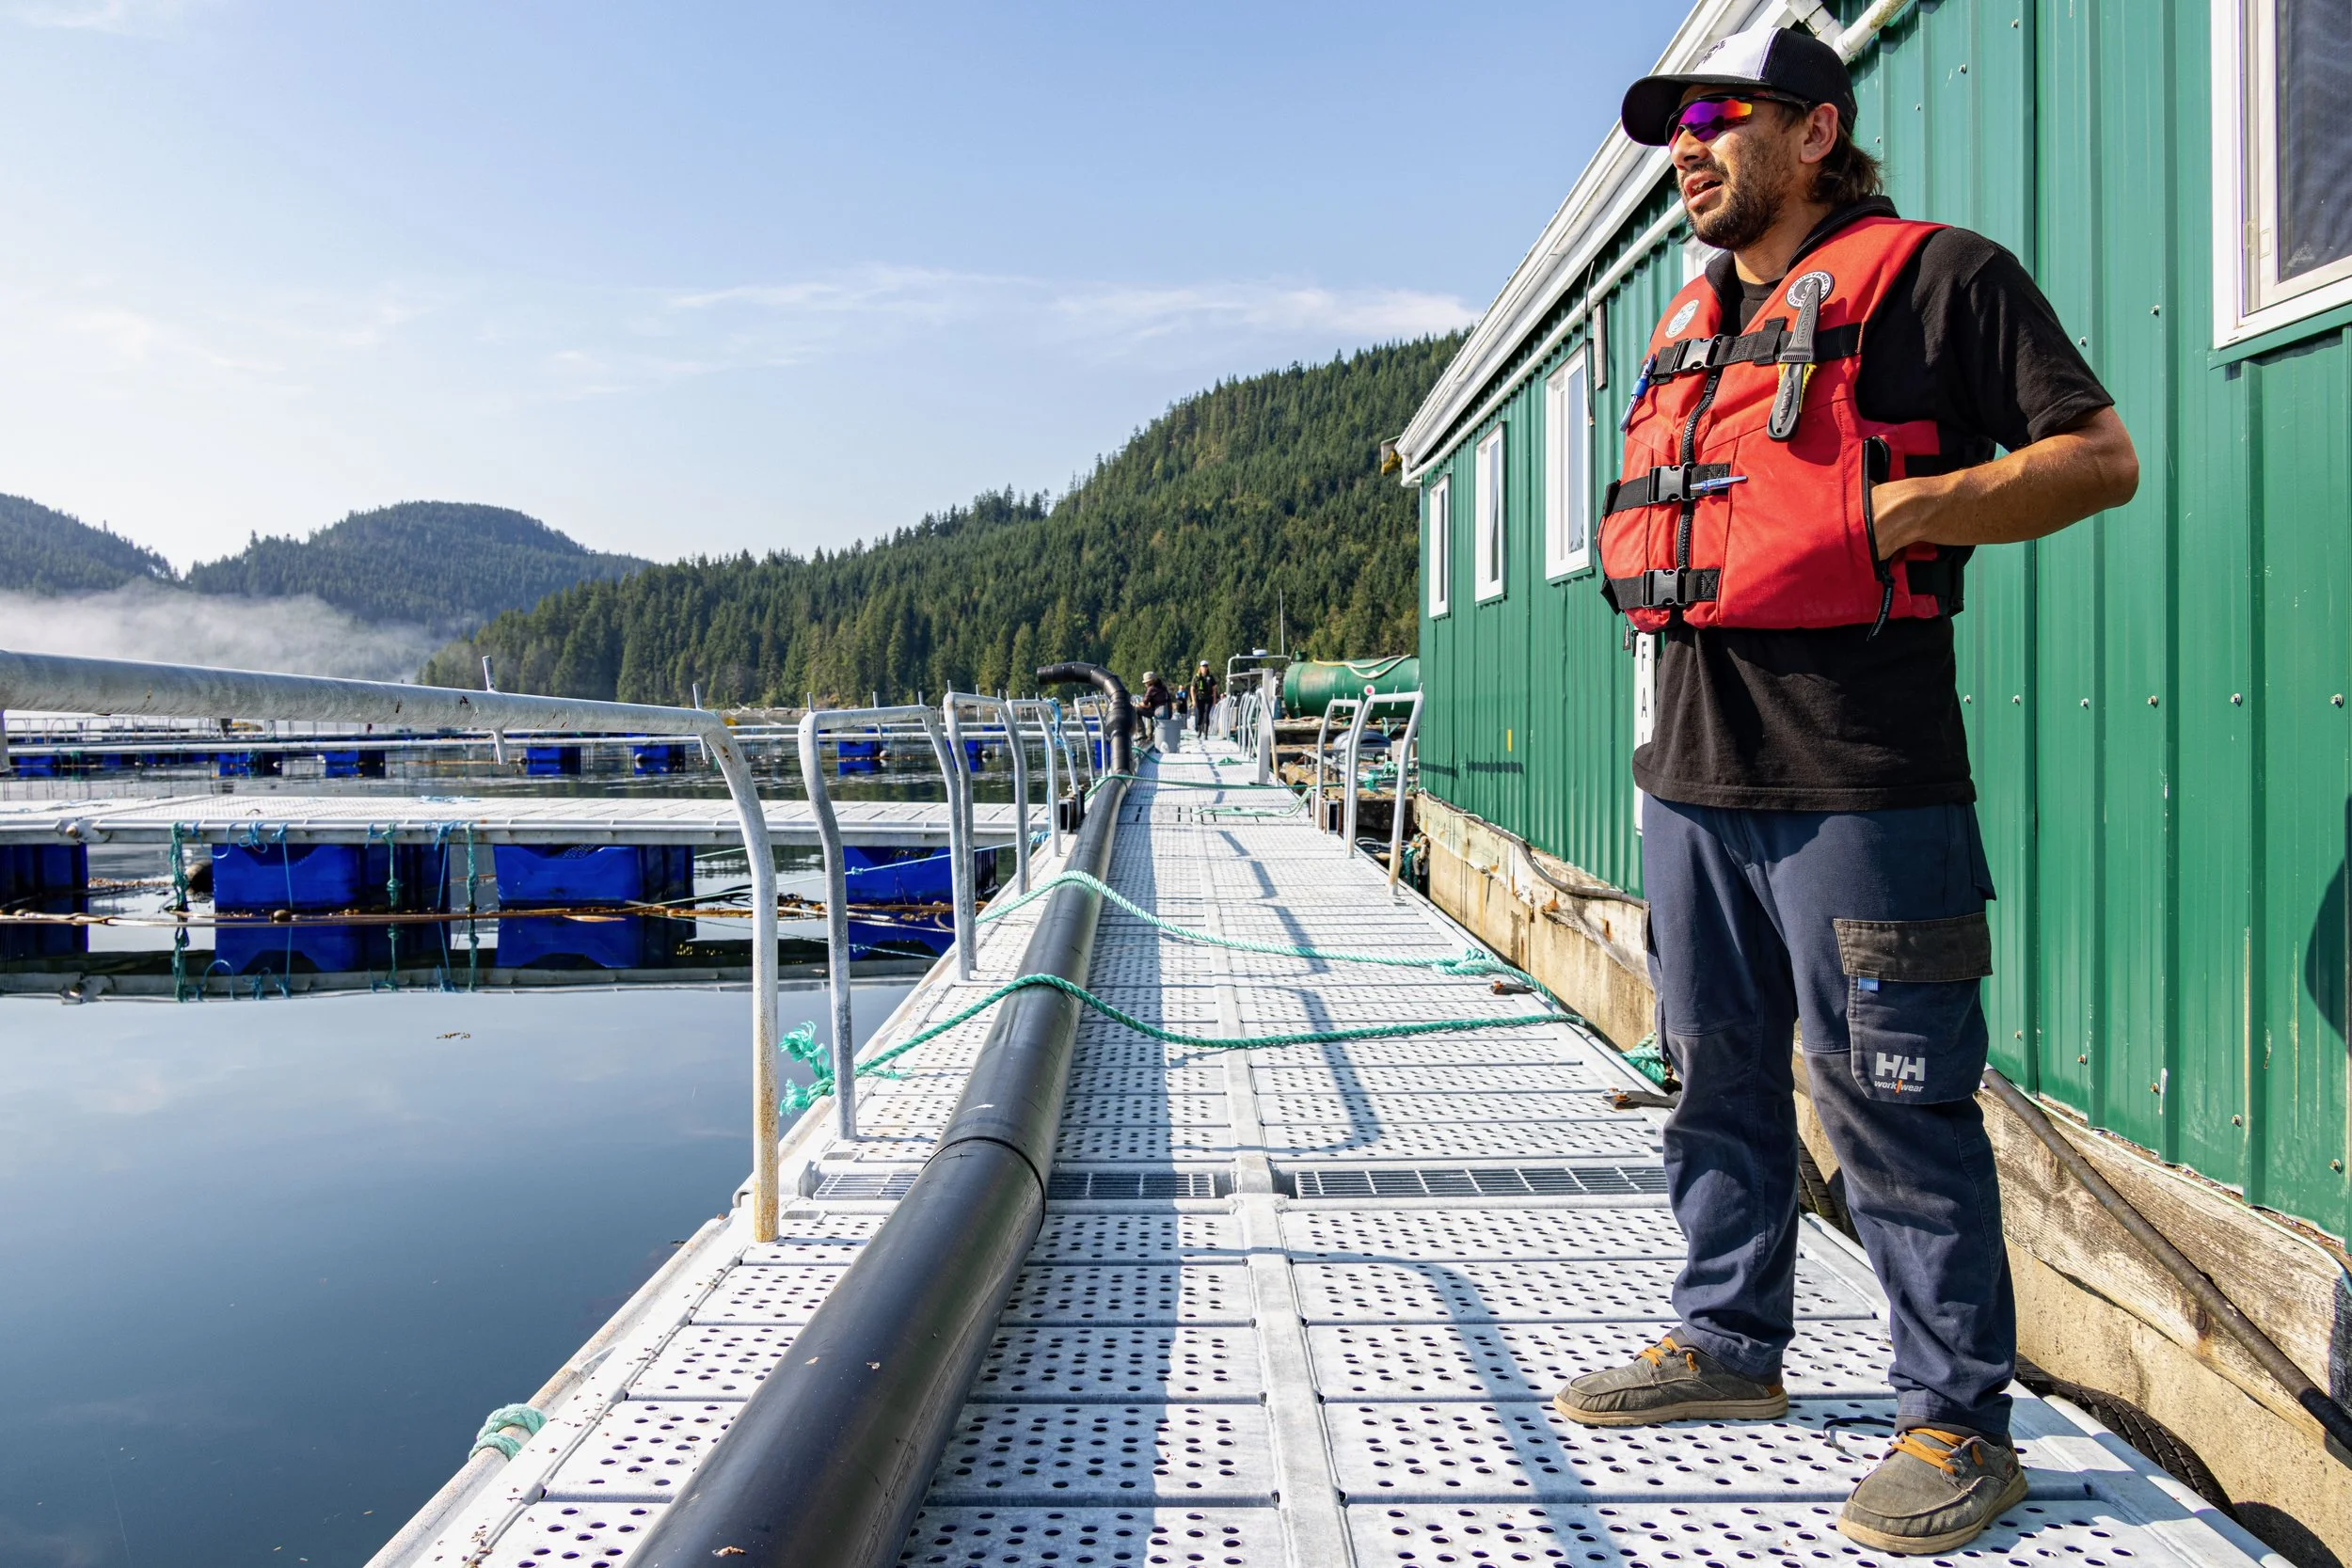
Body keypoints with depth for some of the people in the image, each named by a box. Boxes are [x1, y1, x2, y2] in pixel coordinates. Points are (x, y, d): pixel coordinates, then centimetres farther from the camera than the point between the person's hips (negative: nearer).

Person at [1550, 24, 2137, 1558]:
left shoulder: (1934, 276, -1)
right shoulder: (1690, 328, 20)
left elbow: (2101, 455, -4)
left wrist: (1905, 509, -16)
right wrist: (1670, 575, 10)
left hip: (1856, 783, -8)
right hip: (1693, 769, 8)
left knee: (1891, 1101, -2)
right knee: (1720, 1075, 16)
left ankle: (1959, 1420, 13)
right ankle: (1729, 1343, 32)